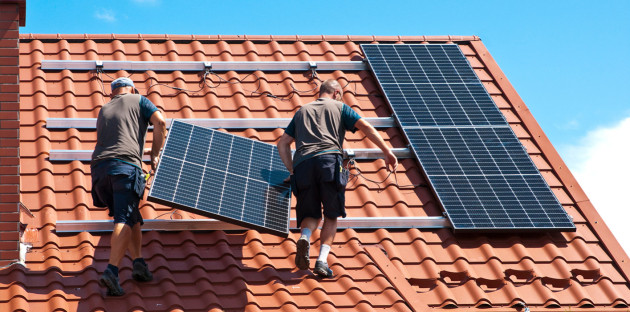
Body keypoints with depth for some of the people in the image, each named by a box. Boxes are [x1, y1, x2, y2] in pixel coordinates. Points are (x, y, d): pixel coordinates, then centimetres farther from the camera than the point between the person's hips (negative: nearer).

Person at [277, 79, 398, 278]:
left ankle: (305, 237, -21)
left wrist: (292, 171, 26)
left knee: (311, 214, 13)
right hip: (329, 160, -3)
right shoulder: (339, 107, 22)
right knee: (331, 215, 8)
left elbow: (282, 143, 26)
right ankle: (322, 260, -11)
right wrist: (387, 152, 9)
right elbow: (366, 127, 10)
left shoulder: (302, 111, 32)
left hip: (302, 164, 3)